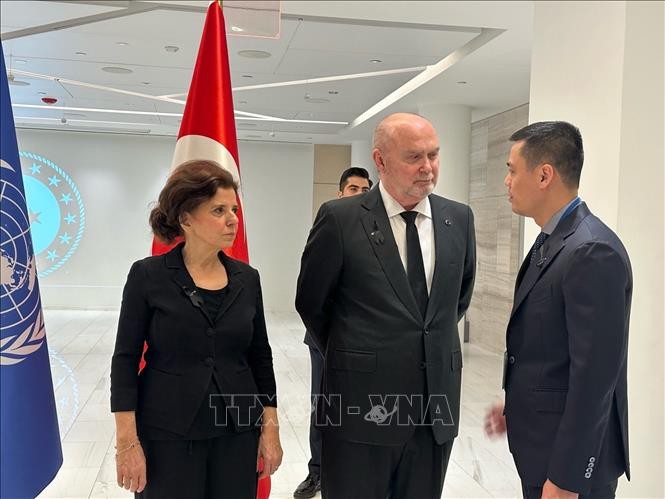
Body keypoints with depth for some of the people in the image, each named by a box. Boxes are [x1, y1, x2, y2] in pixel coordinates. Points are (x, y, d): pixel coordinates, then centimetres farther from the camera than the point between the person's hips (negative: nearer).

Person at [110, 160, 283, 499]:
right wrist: (127, 441, -10)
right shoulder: (148, 276, -8)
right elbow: (125, 359, -7)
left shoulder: (247, 278, 2)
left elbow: (260, 356, 7)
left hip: (237, 431, 3)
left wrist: (270, 427, 4)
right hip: (167, 433, -3)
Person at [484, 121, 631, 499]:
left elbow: (593, 376, -25)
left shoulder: (594, 252, -23)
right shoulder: (552, 241, 7)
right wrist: (519, 404, 19)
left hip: (569, 455, -9)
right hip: (544, 441, 9)